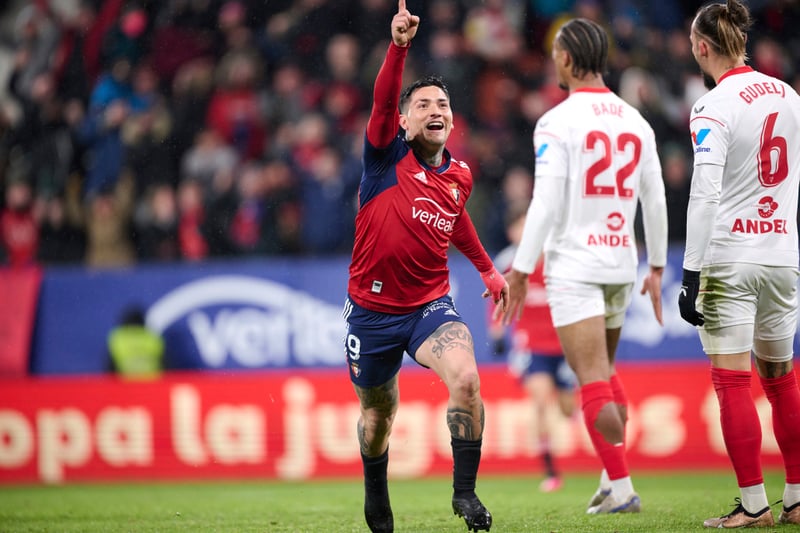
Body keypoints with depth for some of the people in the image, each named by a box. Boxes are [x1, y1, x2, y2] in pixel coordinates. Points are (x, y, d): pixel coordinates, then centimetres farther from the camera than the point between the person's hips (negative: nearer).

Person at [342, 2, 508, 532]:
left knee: (466, 378, -27)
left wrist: (488, 268, 27)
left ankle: (465, 491, -16)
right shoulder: (388, 155, -8)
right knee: (378, 413, 14)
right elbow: (383, 99, -27)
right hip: (372, 308, -2)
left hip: (431, 305, 2)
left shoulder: (459, 175, 5)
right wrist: (399, 46, -43)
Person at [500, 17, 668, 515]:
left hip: (573, 266, -6)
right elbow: (655, 200, 11)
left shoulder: (557, 122, -10)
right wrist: (656, 268, 20)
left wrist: (521, 270, -9)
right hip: (621, 265, 6)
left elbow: (546, 204, -14)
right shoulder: (636, 122, 8)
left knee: (594, 382, -6)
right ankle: (611, 480, 20)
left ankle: (622, 488, -11)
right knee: (606, 370, 22)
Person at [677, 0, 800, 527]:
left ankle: (755, 504, -3)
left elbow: (704, 195, -18)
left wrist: (690, 274, -17)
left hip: (729, 260, -6)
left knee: (733, 384, -2)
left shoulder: (715, 107, -12)